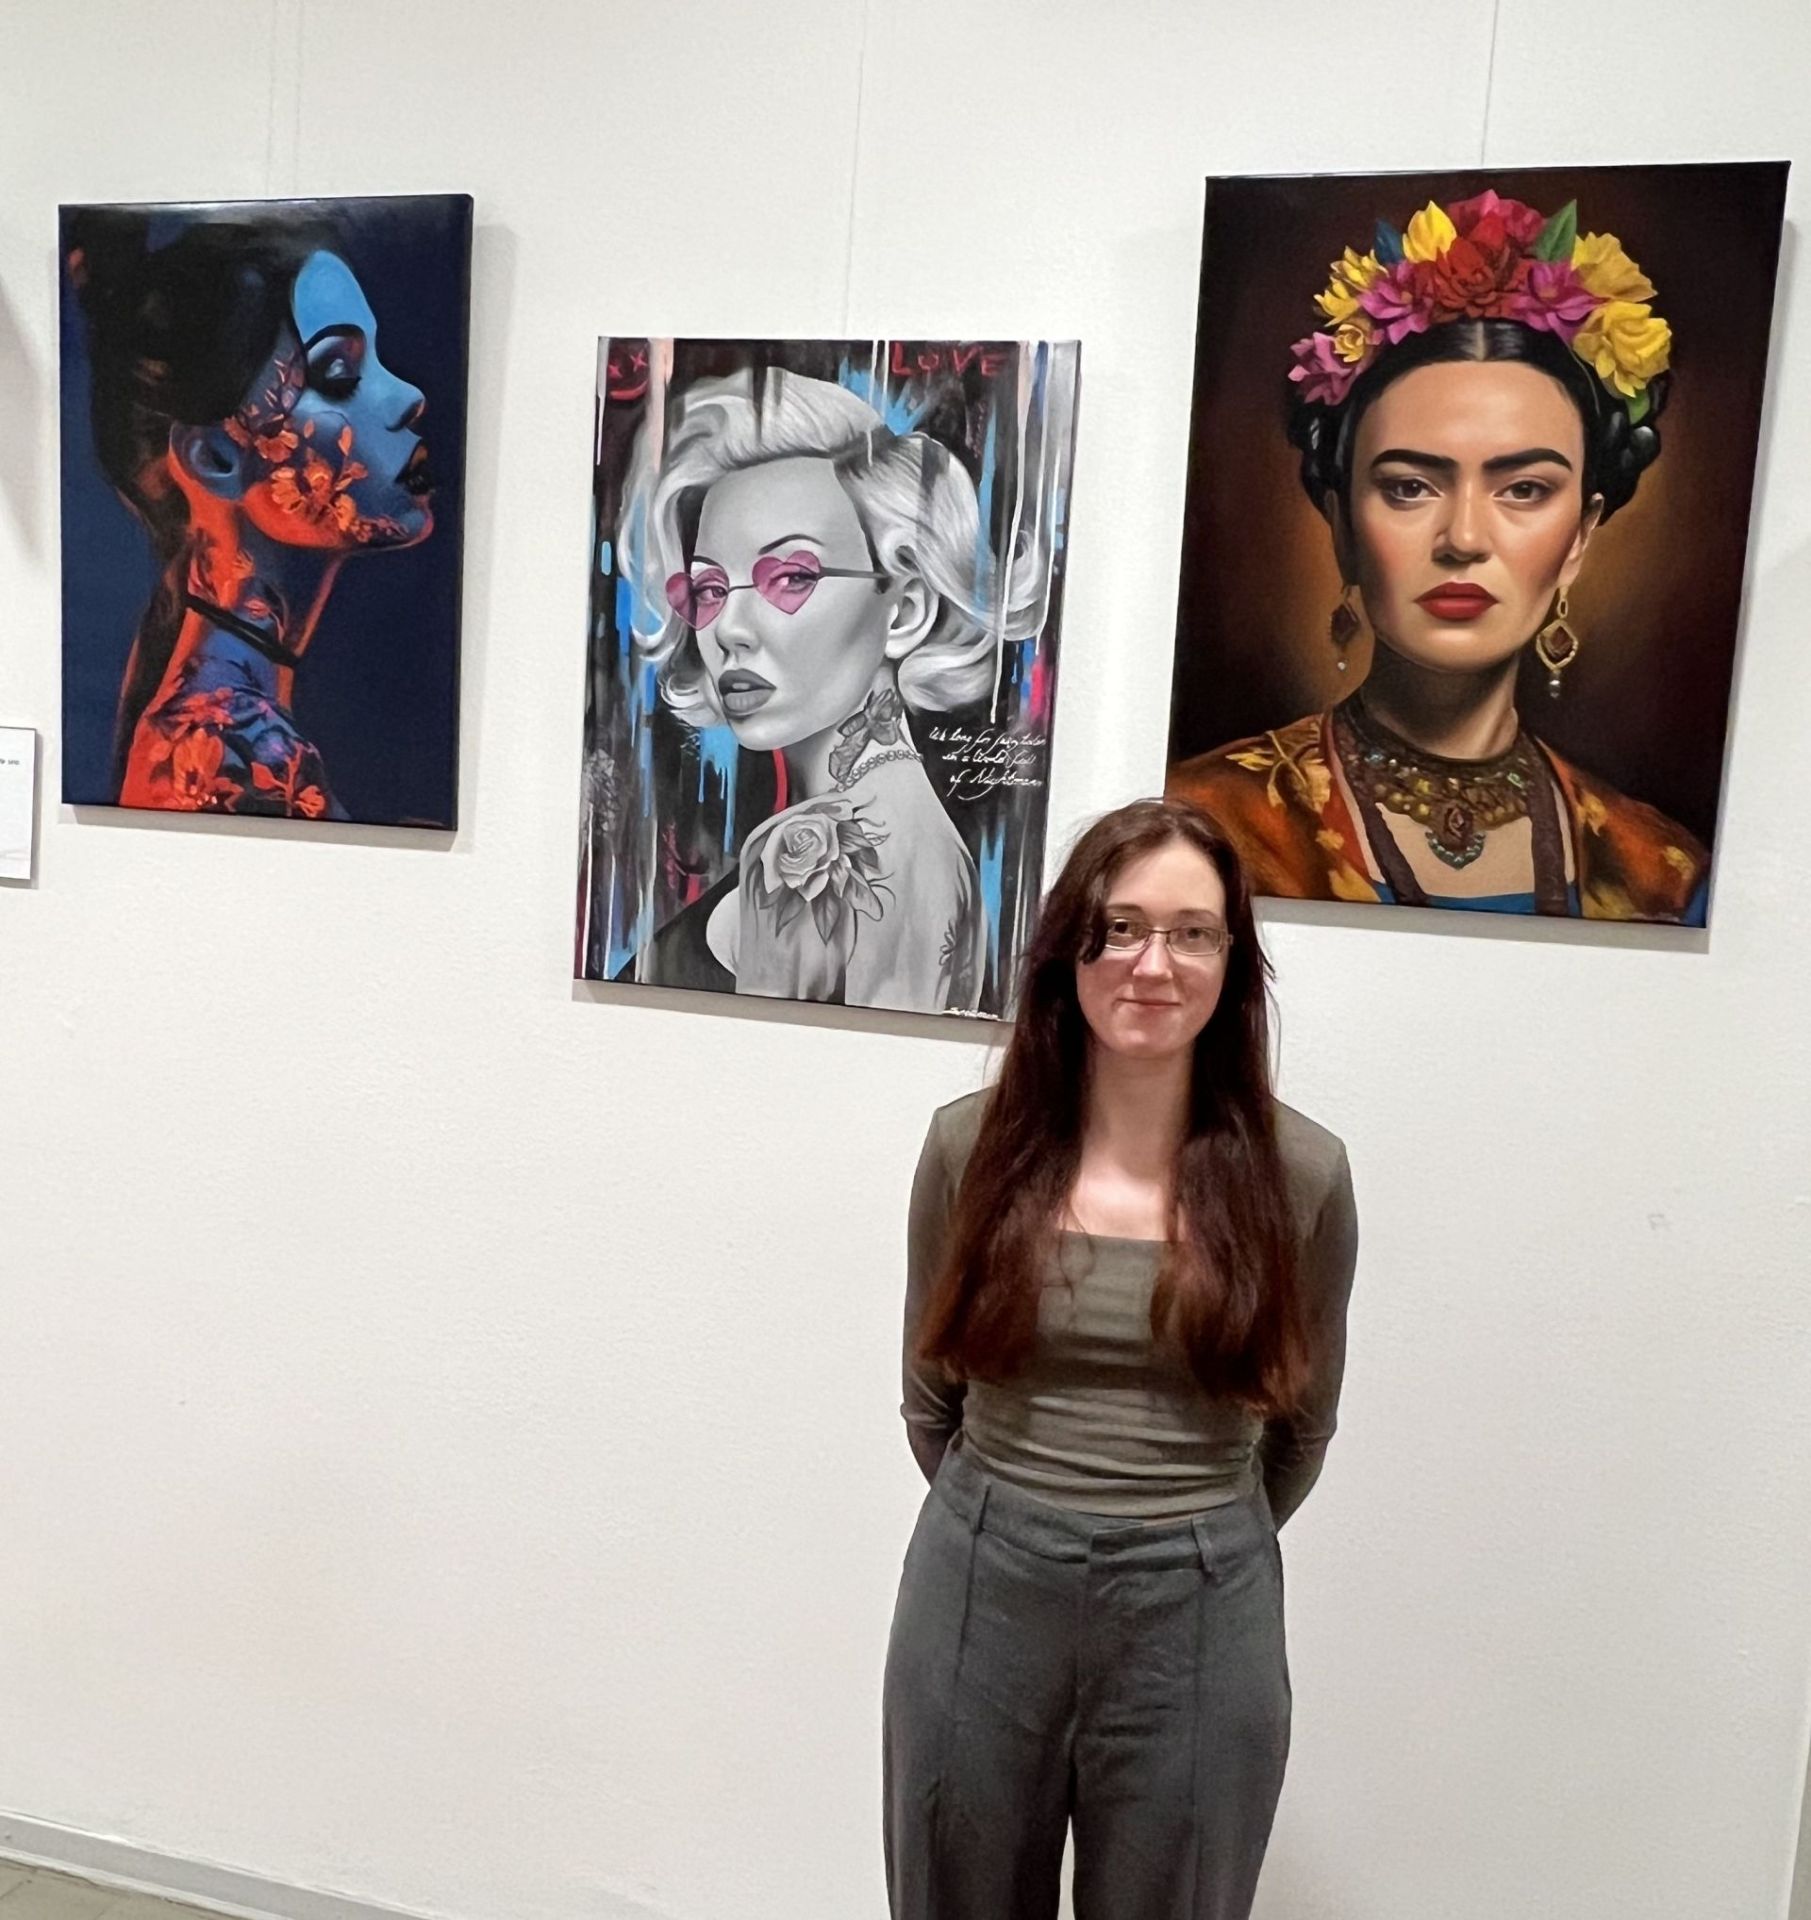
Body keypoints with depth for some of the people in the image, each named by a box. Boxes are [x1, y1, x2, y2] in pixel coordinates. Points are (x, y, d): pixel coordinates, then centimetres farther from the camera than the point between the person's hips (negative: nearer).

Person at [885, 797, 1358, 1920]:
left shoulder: (1302, 1173, -8)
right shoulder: (971, 1144, -7)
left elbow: (1303, 1423, 6)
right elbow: (930, 1395, 7)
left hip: (1200, 1621, 0)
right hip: (978, 1600, 1)